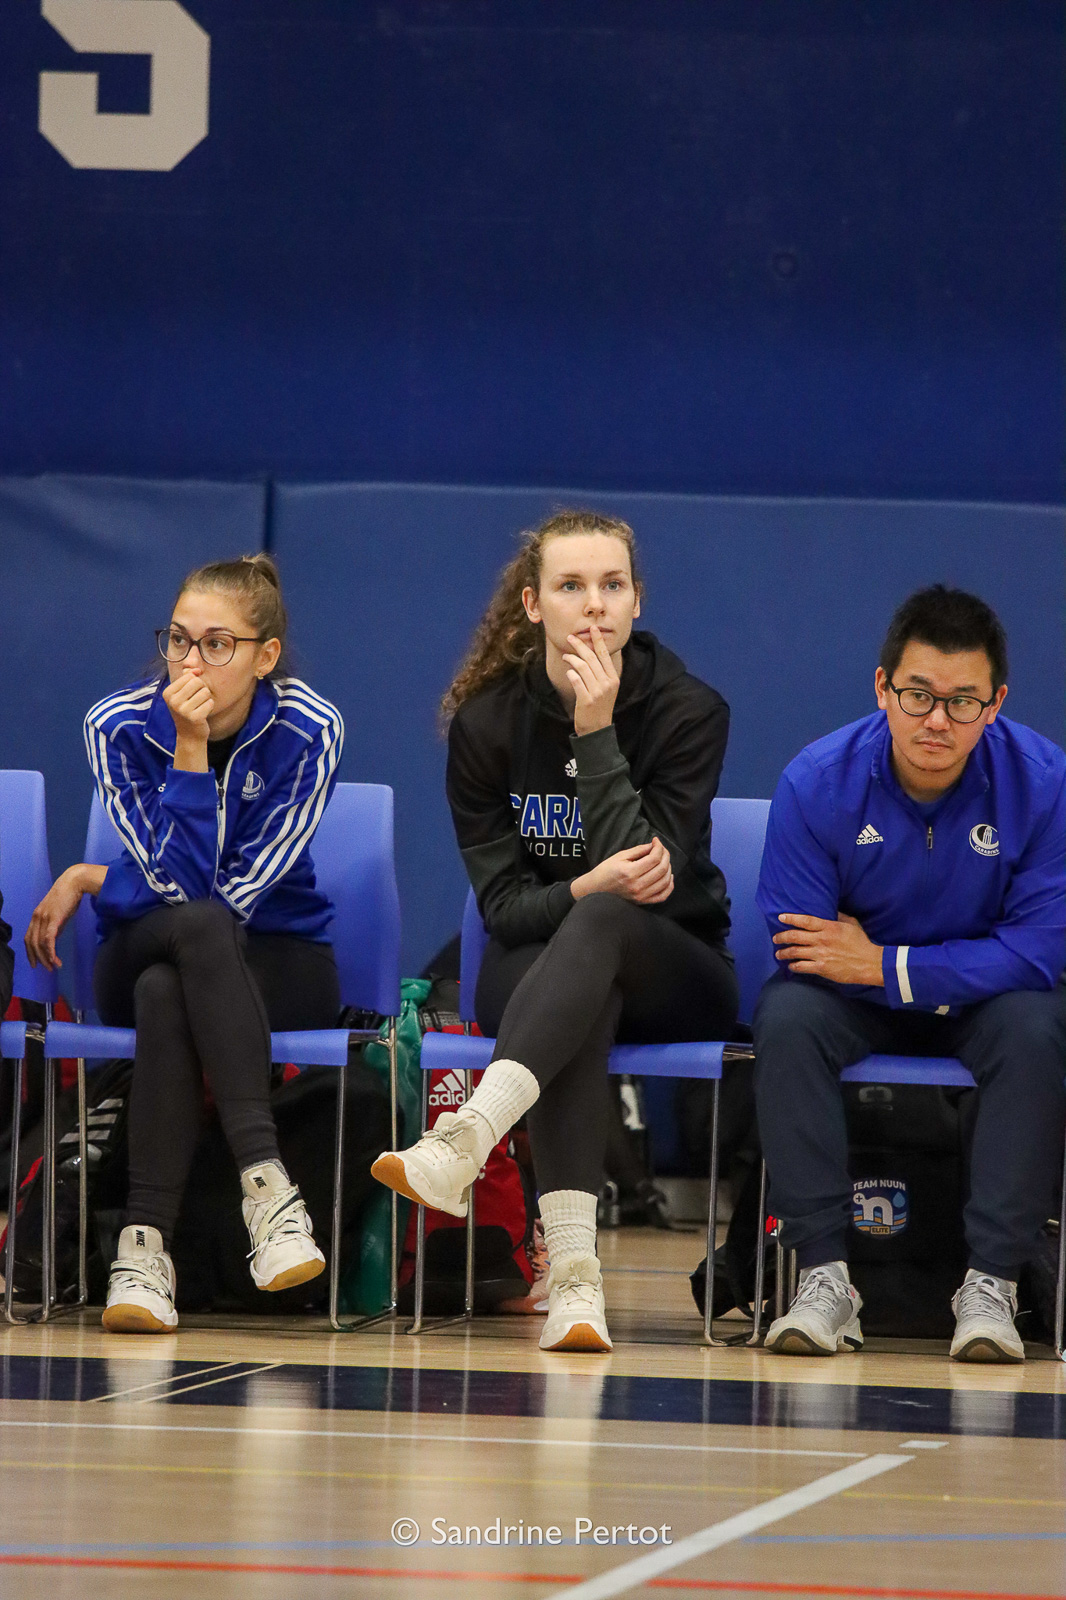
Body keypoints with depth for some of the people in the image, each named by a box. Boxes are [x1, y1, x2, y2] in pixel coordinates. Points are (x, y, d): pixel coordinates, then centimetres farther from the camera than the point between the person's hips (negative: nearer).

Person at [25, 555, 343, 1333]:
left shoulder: (308, 731, -12)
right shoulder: (120, 726, -10)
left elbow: (240, 893, -15)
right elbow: (185, 888, -18)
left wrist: (89, 881, -9)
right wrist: (190, 751, -26)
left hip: (275, 968, -1)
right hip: (145, 955, 1)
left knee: (166, 993, -37)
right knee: (198, 925, -38)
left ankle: (145, 1244, -46)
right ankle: (266, 1182, -49)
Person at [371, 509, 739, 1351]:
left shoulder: (688, 711, -7)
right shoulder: (487, 721, -3)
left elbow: (651, 876, -18)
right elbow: (502, 903, -7)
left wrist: (597, 735, -23)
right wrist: (587, 887, -28)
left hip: (672, 976, -1)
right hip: (537, 972, 1)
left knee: (602, 923, -37)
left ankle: (466, 1139, -61)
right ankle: (574, 1274, -56)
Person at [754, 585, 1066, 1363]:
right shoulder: (818, 781, -17)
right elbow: (796, 947, -15)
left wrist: (886, 966, -26)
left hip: (991, 993, -1)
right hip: (859, 1003, 1)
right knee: (787, 1019, -31)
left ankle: (992, 1283, -28)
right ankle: (826, 1275, -29)